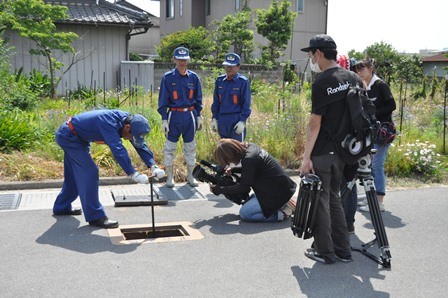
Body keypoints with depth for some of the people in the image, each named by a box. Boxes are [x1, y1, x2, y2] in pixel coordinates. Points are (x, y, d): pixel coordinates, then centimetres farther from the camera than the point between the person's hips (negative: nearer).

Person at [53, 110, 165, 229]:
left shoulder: (129, 121, -11)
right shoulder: (108, 123, -36)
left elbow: (140, 145, -11)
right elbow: (118, 150, -46)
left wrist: (153, 166, -24)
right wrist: (133, 174, -51)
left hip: (75, 137, 10)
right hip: (68, 136, -10)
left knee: (74, 175, 20)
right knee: (89, 172, -14)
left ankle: (62, 207, 38)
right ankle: (95, 217, -9)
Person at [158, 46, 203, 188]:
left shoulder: (193, 77, 4)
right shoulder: (168, 77, -3)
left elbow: (198, 98, 12)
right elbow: (163, 100, -1)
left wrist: (198, 116, 8)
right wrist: (164, 119, -6)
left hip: (190, 115, 2)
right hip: (174, 116, -2)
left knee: (190, 147, 10)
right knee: (170, 147, 4)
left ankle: (190, 174, 22)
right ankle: (170, 176, 16)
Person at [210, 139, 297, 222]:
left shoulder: (249, 159, -24)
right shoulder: (250, 147, 3)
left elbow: (243, 187, -16)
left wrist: (218, 190, -8)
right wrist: (233, 168, 7)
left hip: (278, 192, -10)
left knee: (244, 213, -7)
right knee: (248, 201, 19)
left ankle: (282, 213, -8)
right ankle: (282, 205, 12)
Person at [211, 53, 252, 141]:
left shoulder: (243, 82, -6)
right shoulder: (220, 80, 9)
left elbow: (246, 104, -6)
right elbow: (216, 101, 14)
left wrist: (242, 121, -12)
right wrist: (214, 118, 9)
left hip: (236, 120, -5)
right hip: (222, 120, 5)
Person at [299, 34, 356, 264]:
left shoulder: (322, 83, -15)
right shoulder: (354, 79, 7)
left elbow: (315, 123, -17)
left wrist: (306, 157, -15)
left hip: (322, 153, -7)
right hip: (343, 151, 7)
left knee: (320, 200, 5)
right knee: (333, 197, 18)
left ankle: (325, 252, 13)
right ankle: (343, 250, 22)